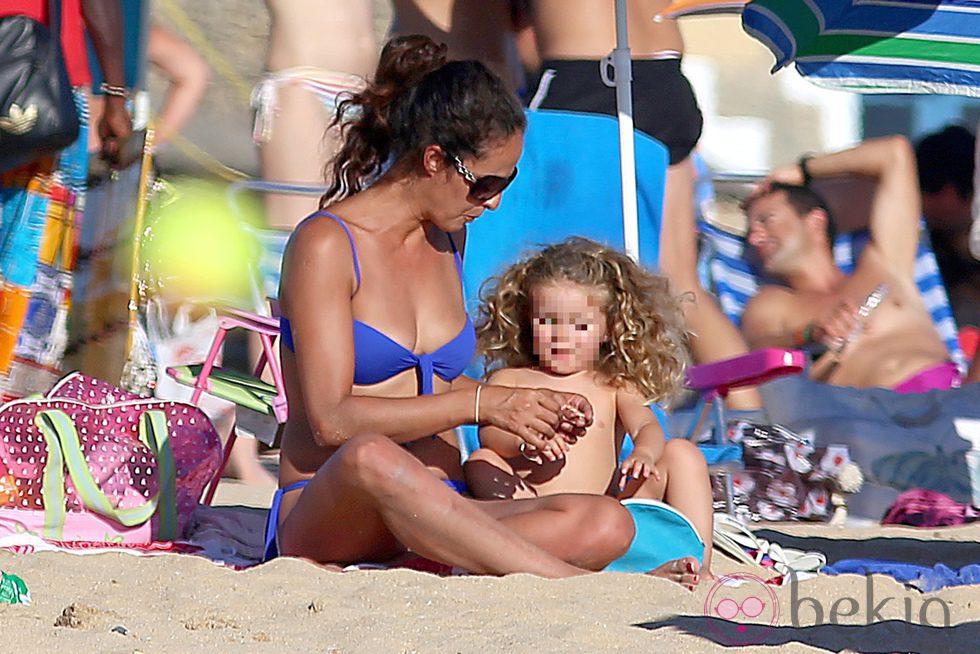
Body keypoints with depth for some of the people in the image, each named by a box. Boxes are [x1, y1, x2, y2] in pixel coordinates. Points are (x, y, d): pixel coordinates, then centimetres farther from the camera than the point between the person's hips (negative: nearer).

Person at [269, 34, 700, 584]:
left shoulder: (447, 237, 17)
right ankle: (575, 584, -42)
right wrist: (482, 404, -15)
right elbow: (332, 419, -15)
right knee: (371, 459, -44)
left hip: (437, 524, 7)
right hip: (324, 516, -6)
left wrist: (533, 409, 11)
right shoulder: (326, 244, -7)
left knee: (606, 524, -22)